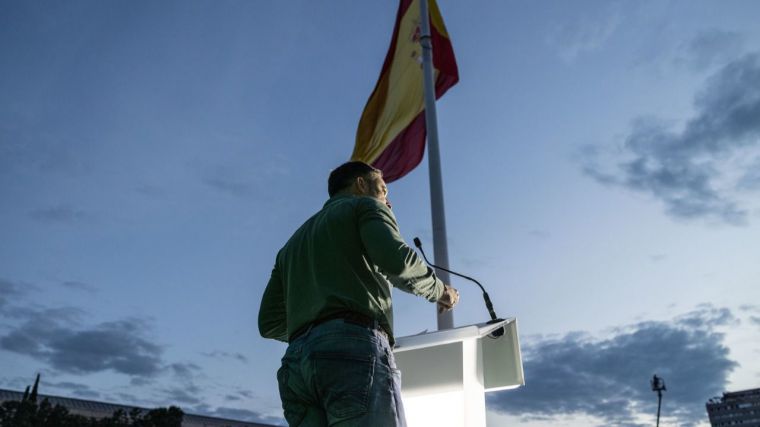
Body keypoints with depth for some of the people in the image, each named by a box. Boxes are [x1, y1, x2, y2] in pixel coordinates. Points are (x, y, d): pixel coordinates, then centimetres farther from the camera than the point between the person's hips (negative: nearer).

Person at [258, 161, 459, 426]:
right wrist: (439, 289, 9)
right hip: (355, 349, -7)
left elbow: (270, 323, 25)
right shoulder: (367, 207, 15)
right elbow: (395, 259, -8)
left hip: (297, 364, 7)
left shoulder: (294, 241, 34)